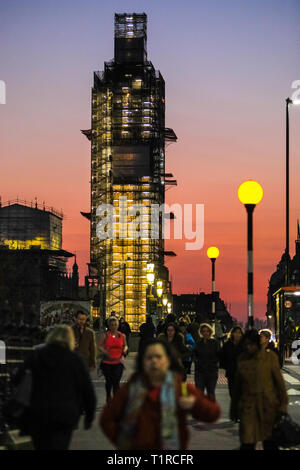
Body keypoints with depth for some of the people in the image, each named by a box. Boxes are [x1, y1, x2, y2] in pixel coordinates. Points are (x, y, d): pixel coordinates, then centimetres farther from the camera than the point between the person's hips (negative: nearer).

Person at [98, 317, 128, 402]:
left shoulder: (122, 336, 4)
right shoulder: (106, 336, -2)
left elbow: (125, 345, 18)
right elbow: (99, 346, 0)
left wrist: (125, 349, -4)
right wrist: (104, 350, -20)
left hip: (118, 362, 0)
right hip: (107, 362, 0)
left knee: (116, 382, -10)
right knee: (109, 381, 14)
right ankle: (108, 397, 36)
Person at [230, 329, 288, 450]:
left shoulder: (269, 356, -4)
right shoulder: (242, 359, 5)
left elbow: (279, 381, 0)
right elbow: (237, 385, 12)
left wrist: (282, 405, -3)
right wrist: (234, 409, 16)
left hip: (268, 406, -1)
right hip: (248, 407, 1)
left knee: (270, 443, 8)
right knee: (247, 444, -6)